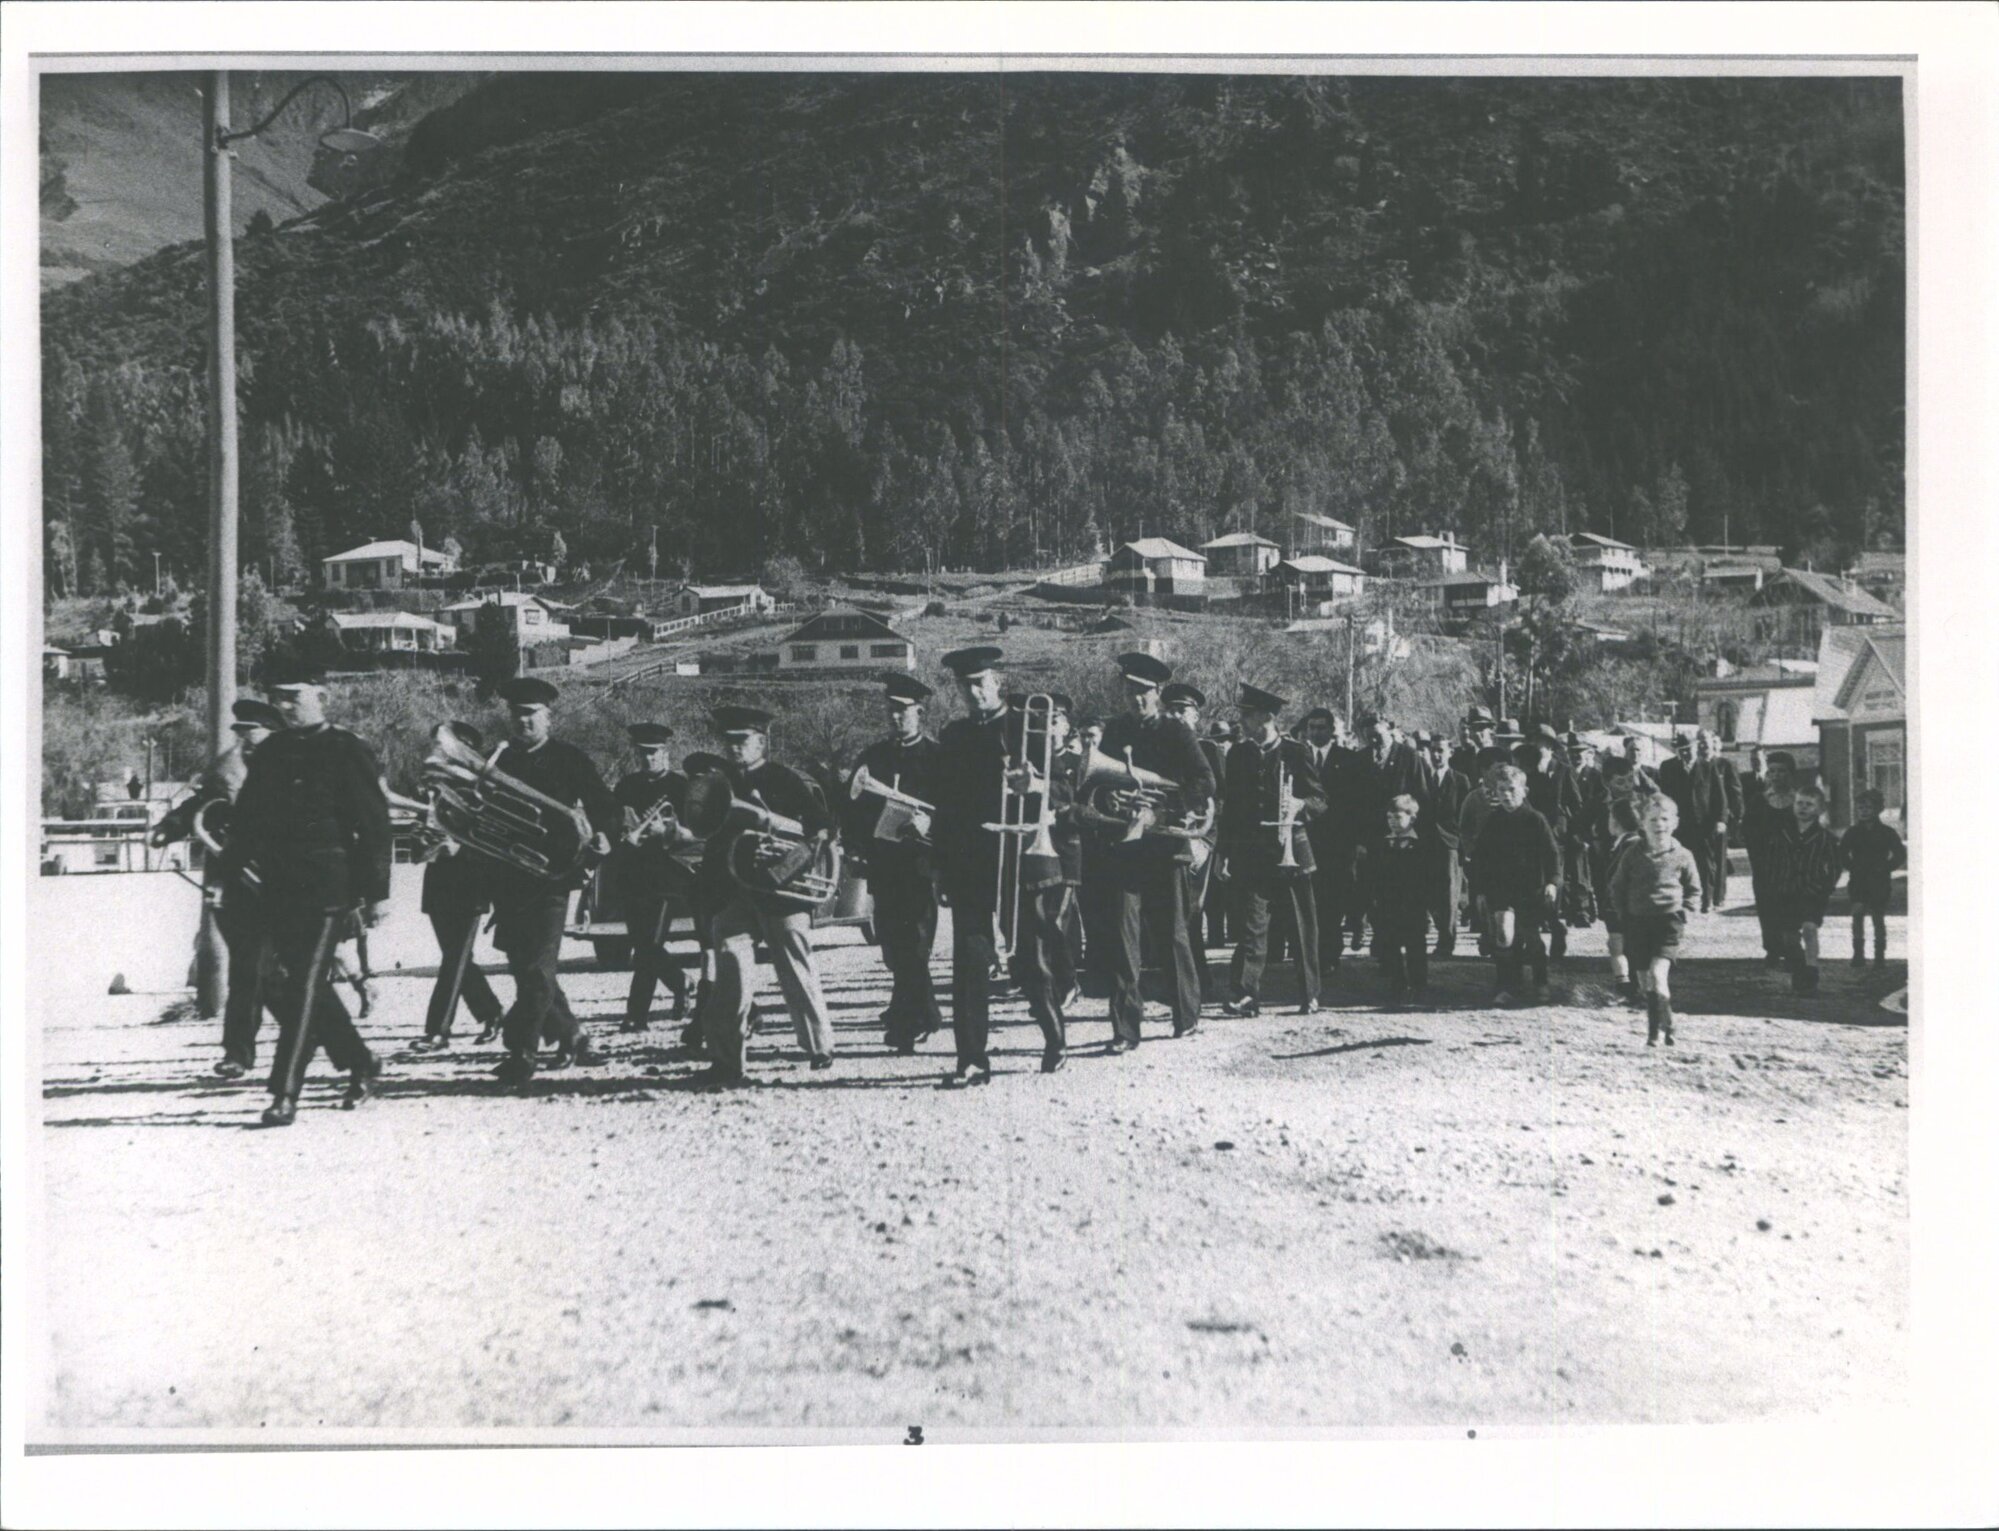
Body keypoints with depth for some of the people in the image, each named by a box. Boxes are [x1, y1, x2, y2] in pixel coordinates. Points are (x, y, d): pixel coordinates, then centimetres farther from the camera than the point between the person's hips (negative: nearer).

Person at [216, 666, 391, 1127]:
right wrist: (225, 878, 13)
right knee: (299, 982, 12)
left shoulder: (347, 754, -5)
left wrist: (376, 892, -8)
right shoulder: (269, 753, 12)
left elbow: (375, 827, -6)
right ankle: (361, 1064, 28)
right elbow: (244, 821, 18)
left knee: (303, 986, -9)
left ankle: (285, 1094, -7)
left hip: (327, 886, -7)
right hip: (278, 889, 7)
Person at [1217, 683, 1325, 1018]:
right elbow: (1229, 807, 12)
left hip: (1290, 849, -2)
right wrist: (1224, 854, 9)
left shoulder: (1295, 753, 0)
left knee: (1302, 924, 4)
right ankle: (1245, 994, -7)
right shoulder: (1238, 755, 9)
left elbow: (1320, 801, 2)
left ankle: (1310, 996, 13)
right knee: (1251, 924, -5)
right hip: (1248, 851, 2)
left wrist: (1301, 805, -20)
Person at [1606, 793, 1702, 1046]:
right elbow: (1617, 886, 12)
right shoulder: (1632, 854, 2)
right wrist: (1623, 914, 4)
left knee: (1658, 973, -19)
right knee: (1646, 981, 5)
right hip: (1638, 922, 3)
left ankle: (1659, 1030, -16)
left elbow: (1694, 889, 14)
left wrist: (1681, 910, 1)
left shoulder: (1682, 855, 1)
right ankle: (1661, 1033, 15)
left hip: (1668, 921, -3)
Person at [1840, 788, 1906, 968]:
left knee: (1879, 919, 6)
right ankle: (1858, 952, -13)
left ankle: (1880, 956, 16)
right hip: (1858, 881, 0)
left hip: (1879, 882, 0)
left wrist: (1885, 868, -5)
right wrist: (1853, 867, -2)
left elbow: (1900, 855, 6)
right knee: (1858, 912, -19)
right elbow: (1842, 855, 13)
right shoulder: (1852, 833, 4)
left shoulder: (1887, 833, 1)